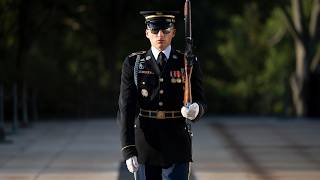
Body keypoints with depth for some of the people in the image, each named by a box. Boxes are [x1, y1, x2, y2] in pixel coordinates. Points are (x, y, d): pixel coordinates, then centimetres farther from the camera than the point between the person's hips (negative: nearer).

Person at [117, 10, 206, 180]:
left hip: (177, 146, -1)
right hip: (144, 145, 1)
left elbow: (200, 103, 2)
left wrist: (195, 110, -24)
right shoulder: (133, 64, 0)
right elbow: (126, 109, -5)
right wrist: (128, 150, -15)